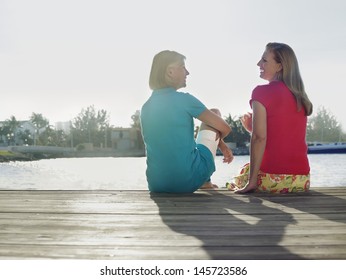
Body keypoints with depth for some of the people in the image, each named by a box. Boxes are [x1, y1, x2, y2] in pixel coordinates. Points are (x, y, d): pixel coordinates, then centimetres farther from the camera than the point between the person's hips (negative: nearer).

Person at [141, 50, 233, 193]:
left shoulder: (145, 108, 8)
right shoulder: (184, 100, -10)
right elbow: (225, 129, -4)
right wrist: (219, 142, 21)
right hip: (188, 181, -6)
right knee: (214, 113, 16)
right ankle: (205, 181, 26)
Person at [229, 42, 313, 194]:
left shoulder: (262, 92, -9)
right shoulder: (300, 96, 12)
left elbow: (259, 138, -16)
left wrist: (252, 182, -16)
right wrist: (253, 128, 14)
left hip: (272, 179, -6)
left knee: (234, 184, 22)